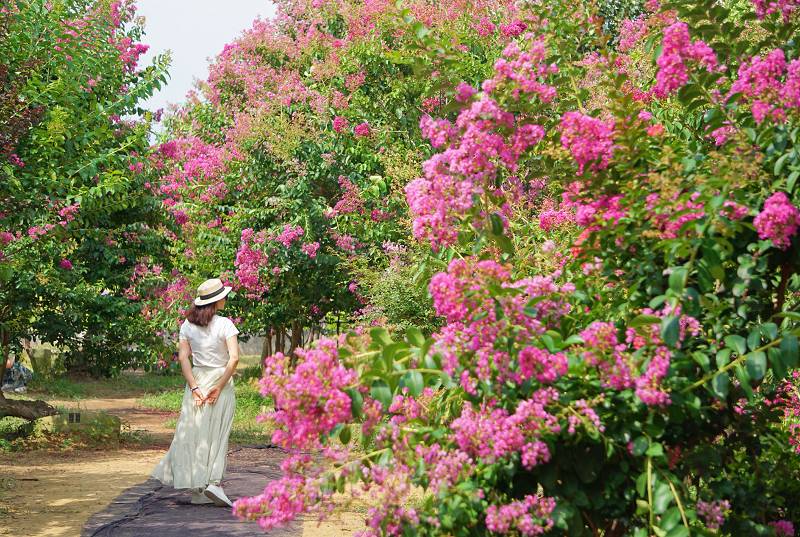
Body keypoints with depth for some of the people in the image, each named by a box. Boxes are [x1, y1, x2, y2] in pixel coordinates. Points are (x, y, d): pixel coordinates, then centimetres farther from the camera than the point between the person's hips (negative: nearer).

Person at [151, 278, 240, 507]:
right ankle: (213, 481, -6)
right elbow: (234, 357, -18)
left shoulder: (188, 325, 3)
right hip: (221, 382, -3)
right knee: (217, 434, 5)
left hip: (197, 381, 3)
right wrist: (219, 387, -13)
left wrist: (194, 387, -7)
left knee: (194, 432, 9)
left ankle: (198, 490, 11)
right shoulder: (224, 324, -8)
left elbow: (183, 357, -4)